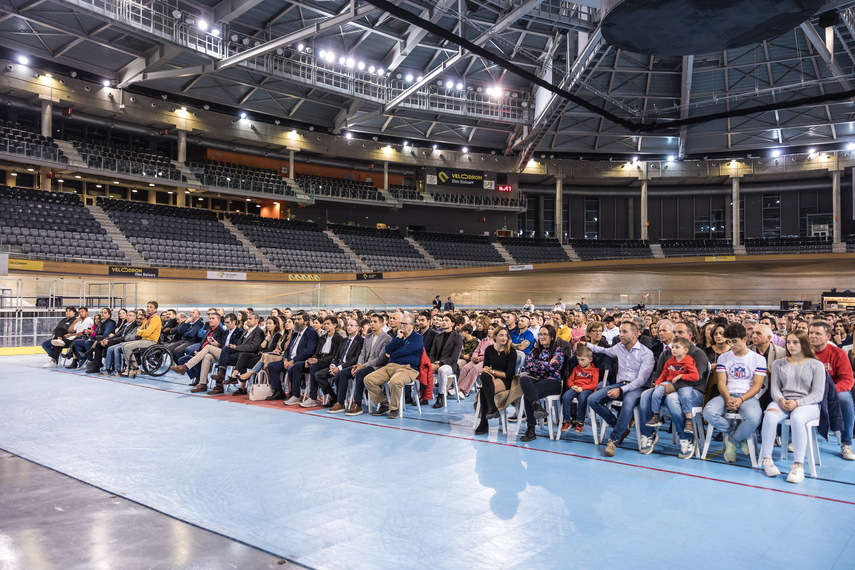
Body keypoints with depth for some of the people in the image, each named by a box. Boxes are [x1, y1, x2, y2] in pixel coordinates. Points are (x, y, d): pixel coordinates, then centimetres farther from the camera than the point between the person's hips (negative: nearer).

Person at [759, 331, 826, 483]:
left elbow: (818, 394, 0)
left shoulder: (816, 365, 8)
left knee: (797, 418, -39)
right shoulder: (779, 364, 17)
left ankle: (798, 465, -32)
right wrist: (780, 400, -13)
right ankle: (766, 458, -24)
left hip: (807, 403, -2)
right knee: (770, 415, -34)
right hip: (783, 402, 2)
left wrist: (797, 403, -16)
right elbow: (774, 387, 11)